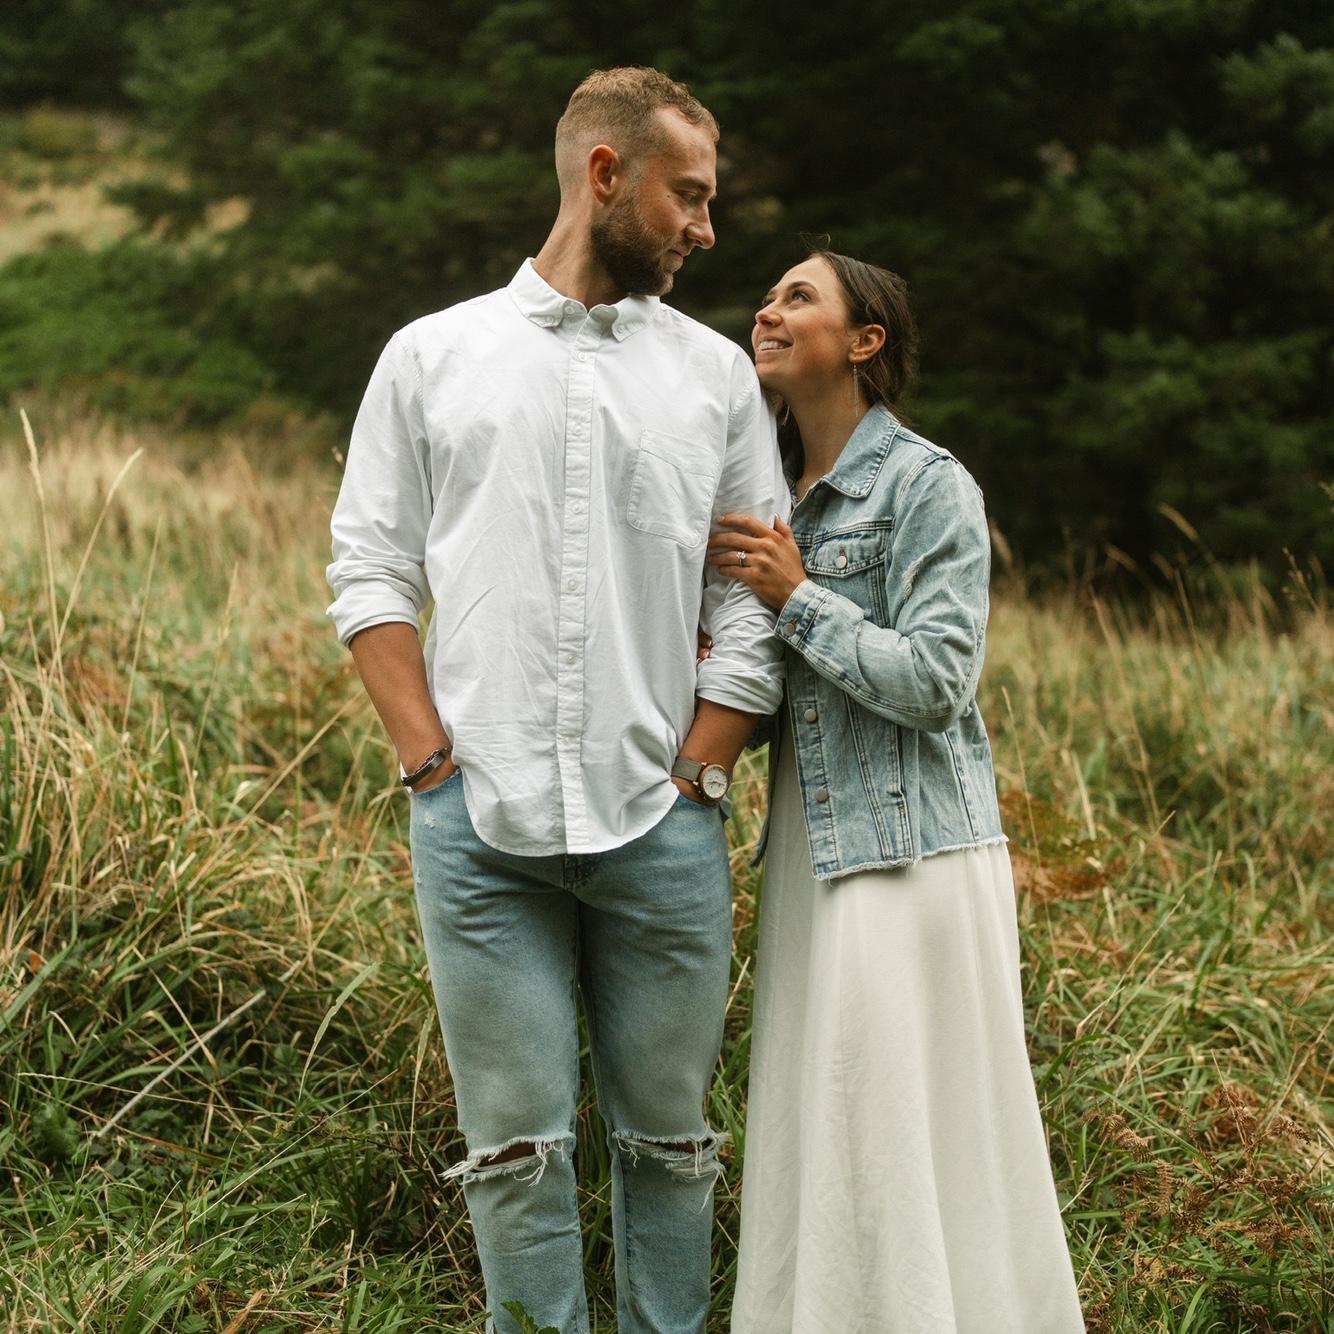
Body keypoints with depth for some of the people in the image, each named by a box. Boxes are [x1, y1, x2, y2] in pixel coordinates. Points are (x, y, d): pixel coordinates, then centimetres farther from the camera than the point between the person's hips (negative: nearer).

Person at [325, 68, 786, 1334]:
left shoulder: (717, 374, 11)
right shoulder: (431, 356, 8)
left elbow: (753, 609, 8)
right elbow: (370, 572, 6)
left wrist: (692, 778, -1)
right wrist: (431, 760, -4)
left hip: (660, 832, 1)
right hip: (478, 825, -1)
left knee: (666, 1135, 9)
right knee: (518, 1145, 3)